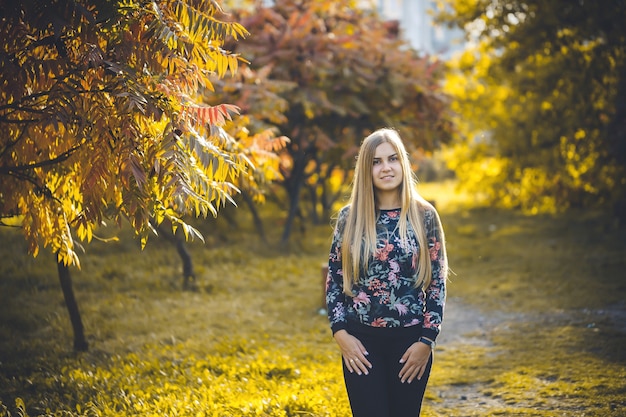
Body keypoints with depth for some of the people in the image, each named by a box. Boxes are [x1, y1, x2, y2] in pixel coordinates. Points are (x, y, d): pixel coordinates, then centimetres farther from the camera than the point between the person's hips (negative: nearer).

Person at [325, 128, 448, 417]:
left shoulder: (424, 215, -1)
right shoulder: (349, 217, 1)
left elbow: (437, 282, 0)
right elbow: (333, 279, 5)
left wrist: (427, 340, -6)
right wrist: (340, 333, -5)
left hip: (409, 340, 0)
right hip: (361, 342, 0)